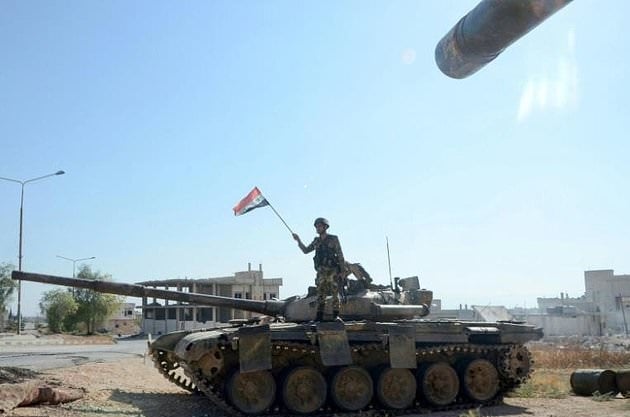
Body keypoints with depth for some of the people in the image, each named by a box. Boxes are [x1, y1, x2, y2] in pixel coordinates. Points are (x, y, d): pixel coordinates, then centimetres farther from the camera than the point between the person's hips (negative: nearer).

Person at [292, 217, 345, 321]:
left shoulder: (333, 239, -1)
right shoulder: (316, 241, 12)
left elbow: (340, 256, -2)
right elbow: (305, 250, 17)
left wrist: (343, 270, -7)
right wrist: (298, 240, 5)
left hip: (332, 271, -4)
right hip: (321, 272, 5)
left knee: (335, 294, -2)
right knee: (320, 295, 4)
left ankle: (336, 315, 2)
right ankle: (319, 317, 6)